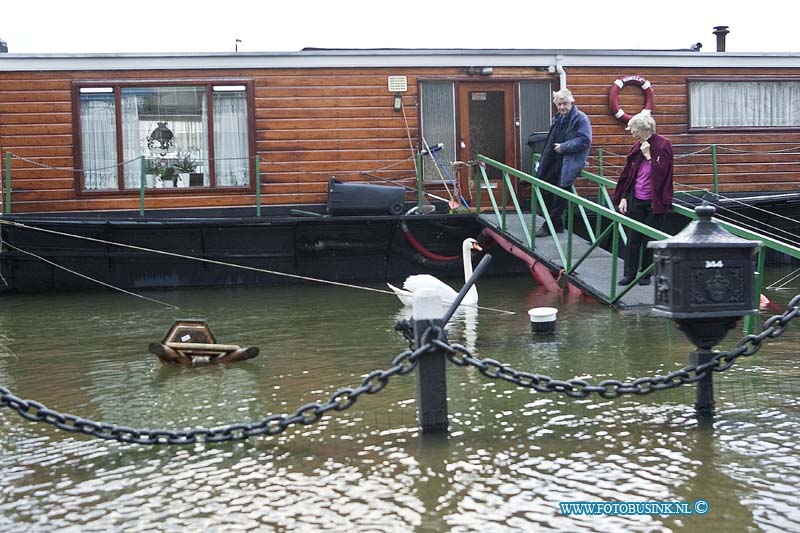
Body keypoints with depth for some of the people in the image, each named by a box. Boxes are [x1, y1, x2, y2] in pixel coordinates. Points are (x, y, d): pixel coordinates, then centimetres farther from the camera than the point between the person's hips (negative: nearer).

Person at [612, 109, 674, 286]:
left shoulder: (663, 145, -8)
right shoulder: (636, 147, 6)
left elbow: (662, 172, -15)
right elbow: (627, 173, 10)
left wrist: (648, 155, -17)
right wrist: (623, 197, 5)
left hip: (655, 202, -4)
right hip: (636, 200, 4)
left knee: (651, 239, 5)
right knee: (633, 237, 6)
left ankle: (647, 273, 16)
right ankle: (630, 273, 13)